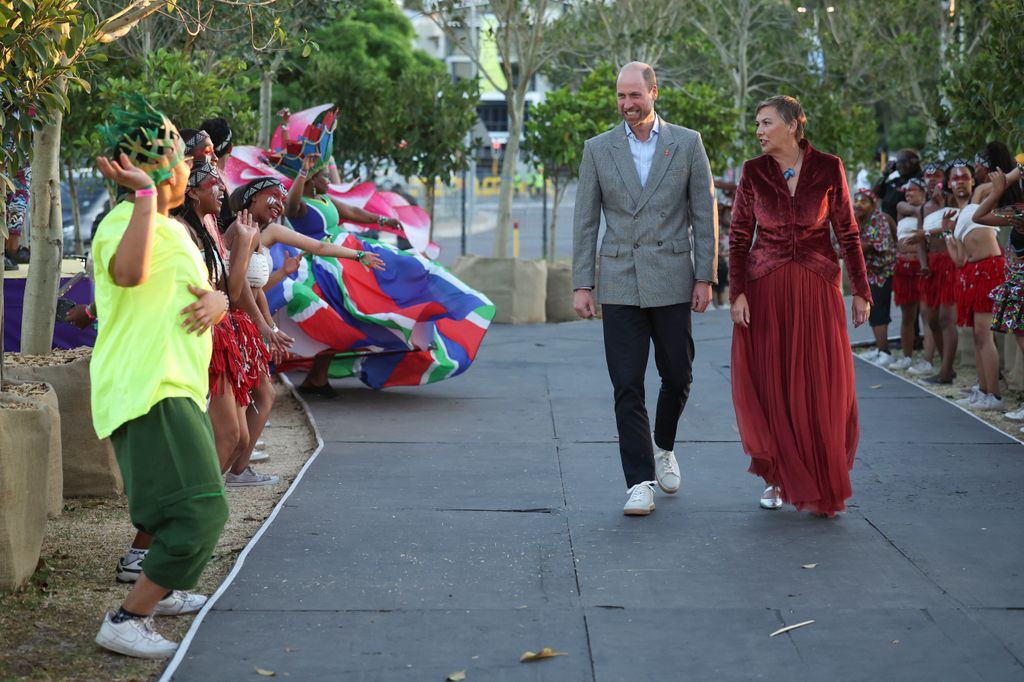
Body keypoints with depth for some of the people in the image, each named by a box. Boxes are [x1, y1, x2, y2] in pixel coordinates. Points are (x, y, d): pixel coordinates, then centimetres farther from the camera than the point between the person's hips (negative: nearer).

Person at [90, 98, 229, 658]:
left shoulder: (172, 229, 19)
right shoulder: (123, 223, -13)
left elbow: (209, 290, 20)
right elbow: (130, 272, -36)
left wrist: (217, 301, -3)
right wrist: (144, 194, -35)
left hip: (176, 387, 11)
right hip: (150, 392, -11)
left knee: (192, 503, 27)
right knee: (199, 511, -18)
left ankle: (161, 591, 45)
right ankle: (126, 622, -14)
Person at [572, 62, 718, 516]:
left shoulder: (687, 144, 3)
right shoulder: (598, 149, 5)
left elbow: (705, 214, 3)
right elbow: (585, 222, 6)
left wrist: (705, 277, -3)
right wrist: (581, 285, 0)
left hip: (672, 281, 0)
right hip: (620, 284, 0)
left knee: (677, 377, 10)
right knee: (627, 387, -4)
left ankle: (663, 447, 37)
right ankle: (640, 483, 0)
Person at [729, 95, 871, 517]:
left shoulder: (828, 169, -1)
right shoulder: (753, 172, 1)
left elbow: (847, 233, 3)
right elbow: (738, 236, 3)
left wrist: (861, 291, 0)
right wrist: (738, 292, -7)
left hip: (816, 290, -1)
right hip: (764, 290, 1)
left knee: (821, 388, -1)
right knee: (769, 386, 0)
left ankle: (821, 486, 12)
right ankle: (777, 478, 14)